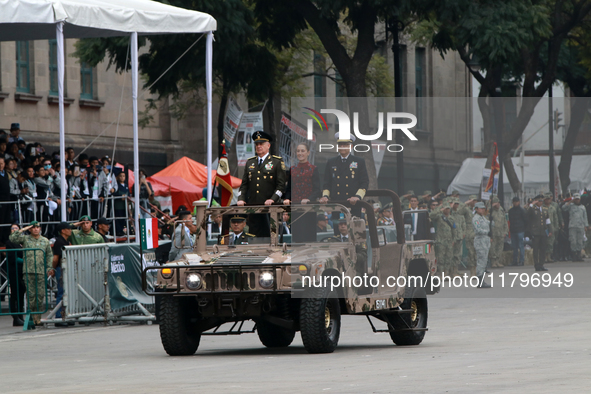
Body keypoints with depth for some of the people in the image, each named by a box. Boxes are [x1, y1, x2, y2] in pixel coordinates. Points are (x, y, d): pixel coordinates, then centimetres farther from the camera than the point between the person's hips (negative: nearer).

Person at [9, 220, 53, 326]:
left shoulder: (45, 241, 14)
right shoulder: (25, 239, 8)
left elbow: (49, 255, 17)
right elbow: (12, 238, -4)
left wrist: (50, 267, 7)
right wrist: (23, 230, -4)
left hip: (41, 271, 2)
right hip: (29, 271, -2)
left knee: (40, 294, 0)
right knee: (31, 294, -6)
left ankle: (38, 317, 5)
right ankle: (32, 316, -4)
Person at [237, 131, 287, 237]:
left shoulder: (277, 162, 3)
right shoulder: (249, 162, 16)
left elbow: (281, 184, -3)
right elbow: (244, 184, 16)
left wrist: (273, 199, -17)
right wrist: (241, 199, -1)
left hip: (270, 208, -4)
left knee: (271, 236, -5)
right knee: (255, 236, 2)